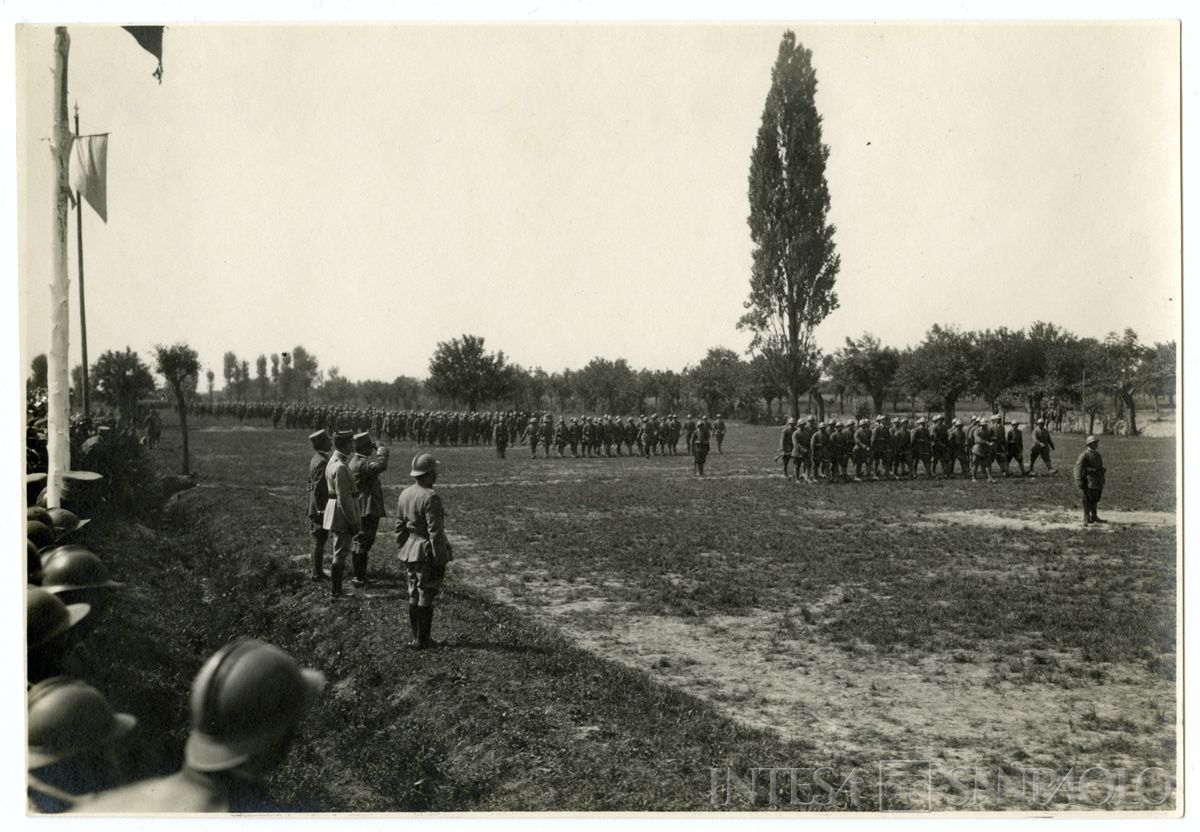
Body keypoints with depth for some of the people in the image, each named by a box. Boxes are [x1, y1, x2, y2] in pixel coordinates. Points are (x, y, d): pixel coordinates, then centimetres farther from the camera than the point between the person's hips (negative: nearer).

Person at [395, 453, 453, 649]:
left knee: (414, 596, 16)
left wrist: (403, 549, 20)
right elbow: (435, 532, -21)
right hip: (428, 553, -8)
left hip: (410, 551, 8)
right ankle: (421, 640, 8)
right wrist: (441, 560, -15)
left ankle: (416, 636, 25)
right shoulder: (431, 497, -20)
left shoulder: (405, 494, 5)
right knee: (426, 598, 1)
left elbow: (399, 526, 12)